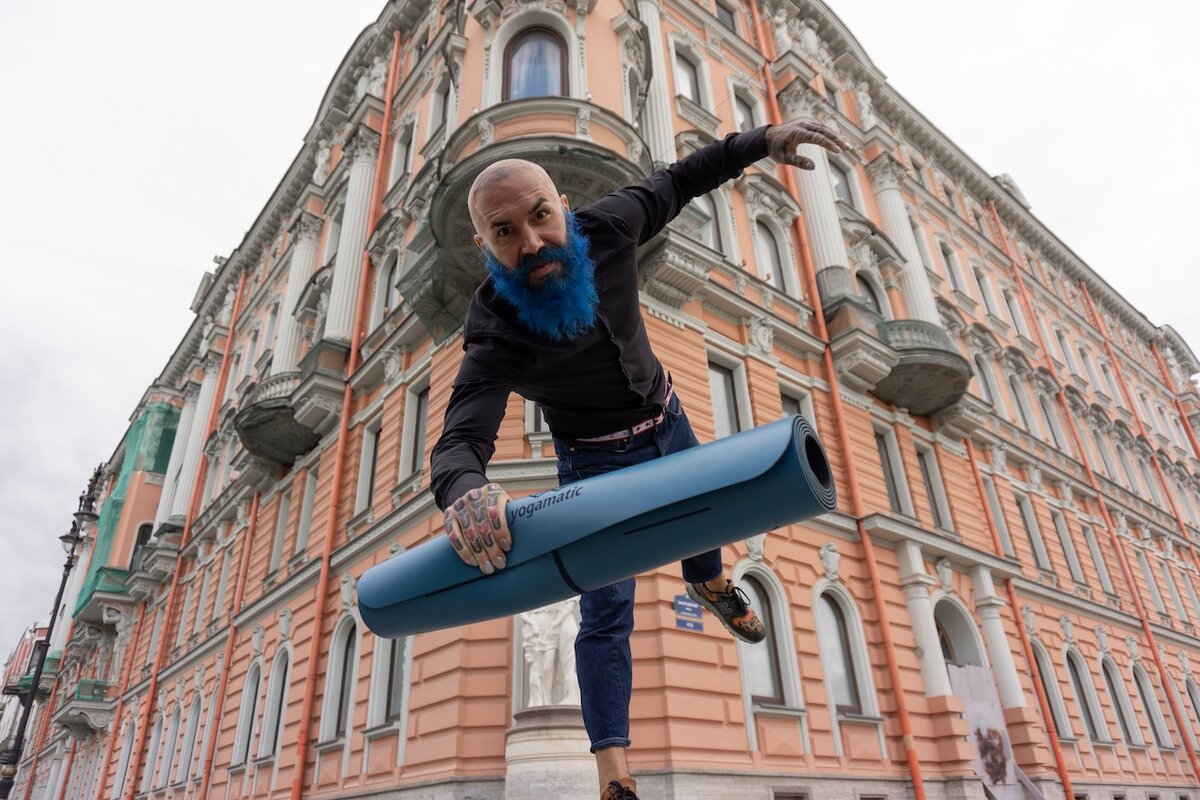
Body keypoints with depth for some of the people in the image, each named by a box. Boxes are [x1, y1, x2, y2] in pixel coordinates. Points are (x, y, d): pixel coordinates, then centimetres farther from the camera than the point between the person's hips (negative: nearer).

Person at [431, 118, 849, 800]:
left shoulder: (603, 229, -23)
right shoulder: (496, 338, -34)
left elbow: (675, 184, -4)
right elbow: (460, 440, -43)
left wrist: (763, 141, -7)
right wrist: (465, 492, -67)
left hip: (668, 423, 5)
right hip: (597, 462, -5)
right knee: (606, 612, -6)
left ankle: (709, 583, 65)